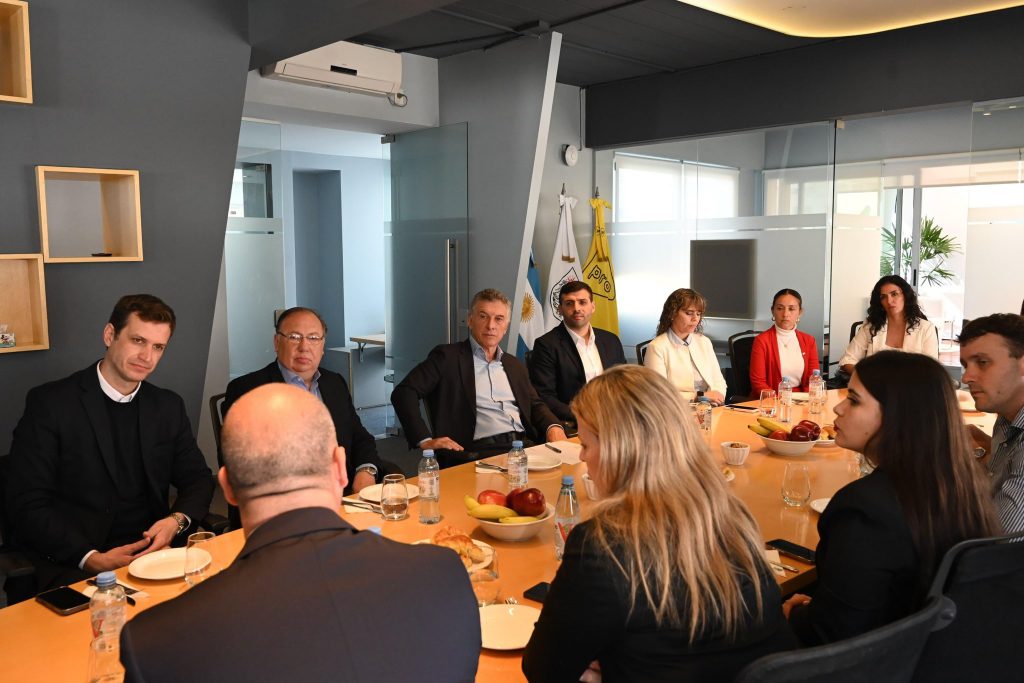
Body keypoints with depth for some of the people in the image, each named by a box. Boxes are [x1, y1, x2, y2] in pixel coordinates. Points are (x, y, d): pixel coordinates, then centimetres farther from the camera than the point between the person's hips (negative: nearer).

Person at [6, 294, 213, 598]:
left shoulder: (168, 406, 11)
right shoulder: (49, 403, -3)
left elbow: (198, 479, 14)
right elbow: (27, 506, -6)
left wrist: (177, 520, -9)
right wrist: (91, 558, -19)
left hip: (153, 552, 5)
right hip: (74, 566, -5)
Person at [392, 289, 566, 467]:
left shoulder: (513, 364, 25)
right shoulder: (447, 356, 6)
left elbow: (535, 405, 28)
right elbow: (404, 393, -1)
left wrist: (553, 427, 4)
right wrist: (425, 440, -14)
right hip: (478, 452, -5)